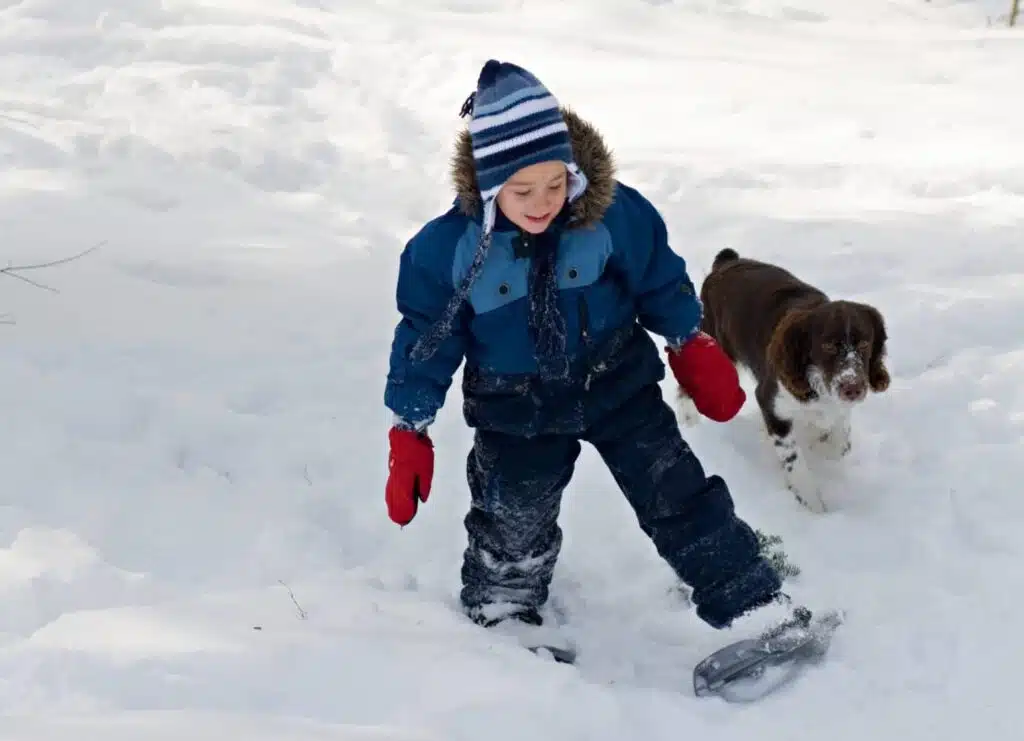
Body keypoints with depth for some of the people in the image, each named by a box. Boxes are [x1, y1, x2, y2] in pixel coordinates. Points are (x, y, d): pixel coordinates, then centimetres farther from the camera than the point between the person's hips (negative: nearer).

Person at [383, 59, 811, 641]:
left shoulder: (615, 214, -20)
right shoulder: (447, 247, -21)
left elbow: (661, 284, -2)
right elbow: (425, 340, -10)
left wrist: (695, 351, 6)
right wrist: (410, 432, -7)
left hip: (618, 385, 0)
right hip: (517, 412, 0)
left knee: (680, 499, -1)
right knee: (512, 527, 15)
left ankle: (758, 608, 8)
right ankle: (501, 617, 42)